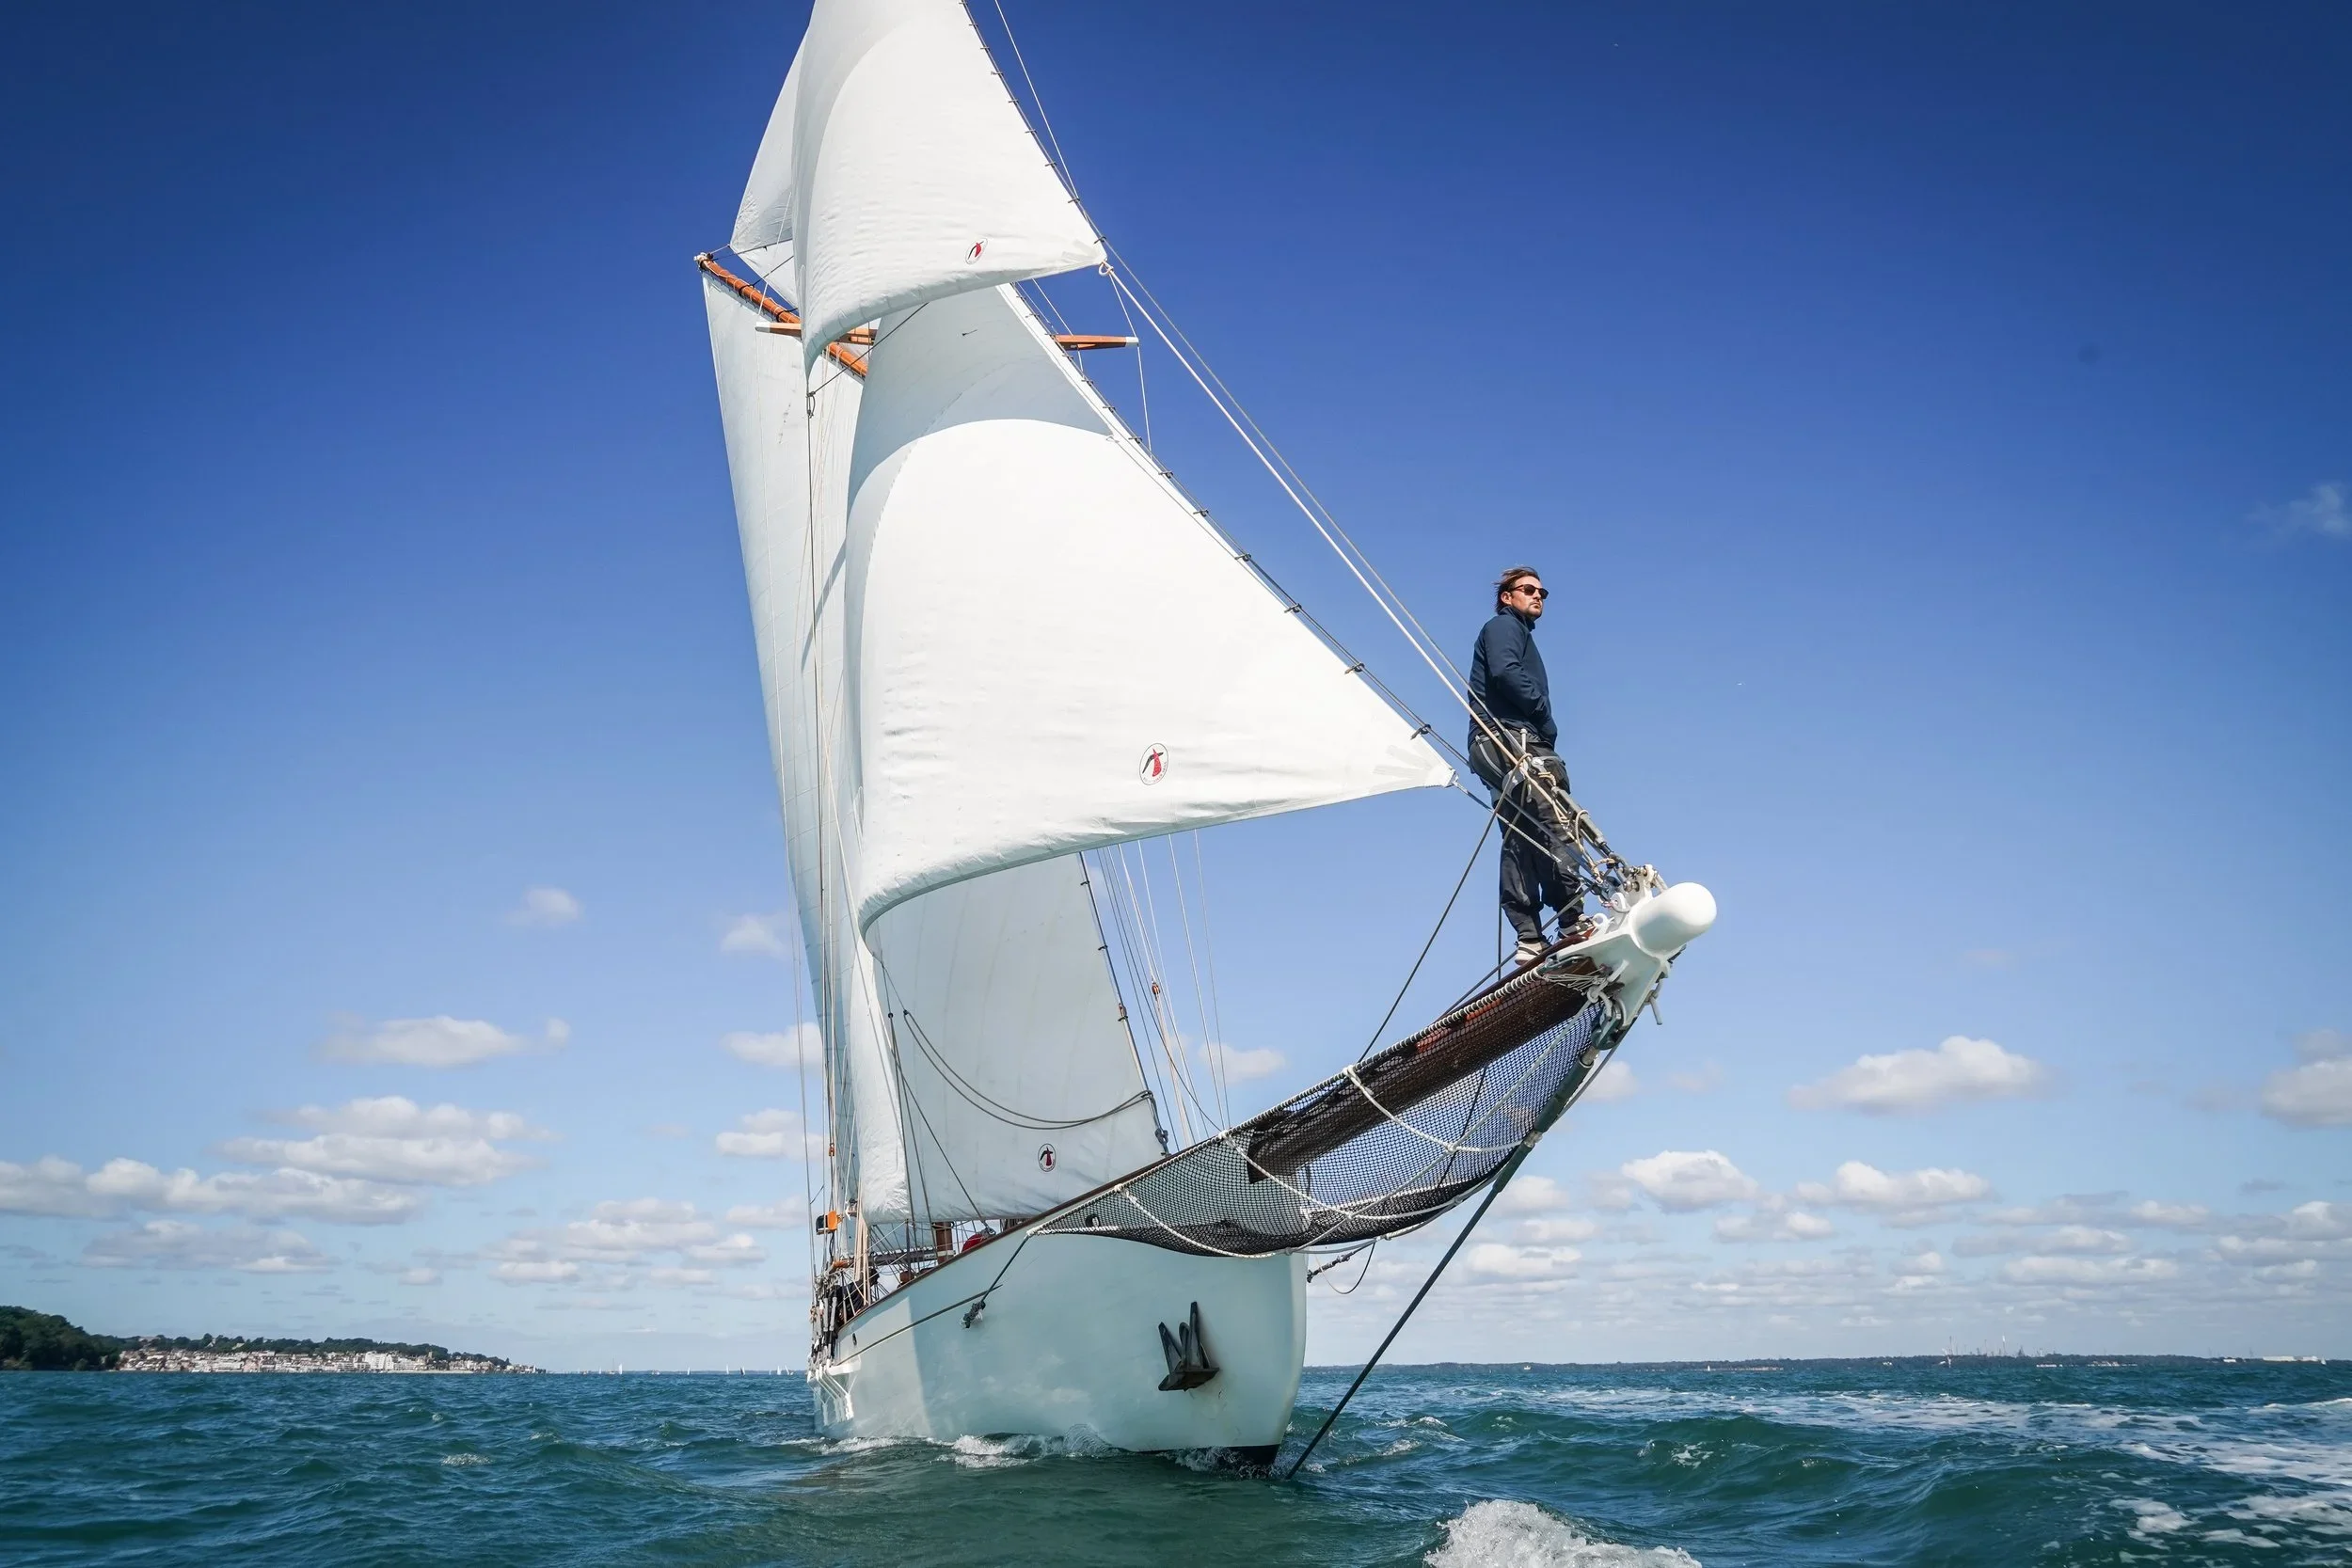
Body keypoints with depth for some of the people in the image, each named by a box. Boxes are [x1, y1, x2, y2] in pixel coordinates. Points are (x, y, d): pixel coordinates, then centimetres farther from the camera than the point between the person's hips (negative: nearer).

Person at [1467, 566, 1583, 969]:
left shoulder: (1521, 635, 34)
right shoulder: (1503, 626, 6)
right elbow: (1504, 672, -15)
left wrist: (1544, 732, 7)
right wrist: (1545, 715, -8)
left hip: (1523, 745, 10)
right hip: (1509, 738, -10)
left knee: (1520, 842, 0)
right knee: (1551, 826, -18)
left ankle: (1530, 940, -5)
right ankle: (1575, 924, -25)